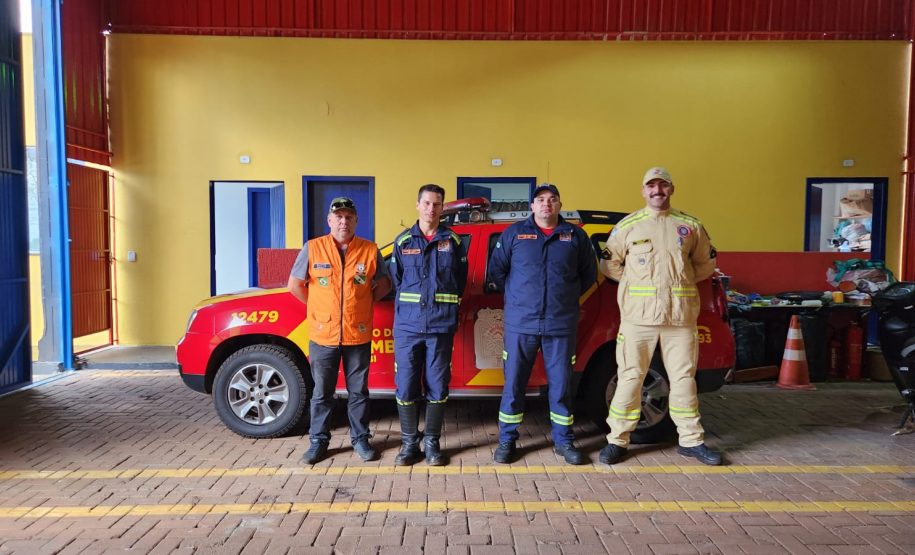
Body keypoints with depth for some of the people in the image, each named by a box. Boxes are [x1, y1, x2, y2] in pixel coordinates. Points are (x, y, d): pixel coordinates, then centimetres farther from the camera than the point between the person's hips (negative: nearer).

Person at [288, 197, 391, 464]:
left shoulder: (370, 250, 0)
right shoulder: (312, 248, -2)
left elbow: (384, 283, 11)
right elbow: (295, 284, 5)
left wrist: (366, 302, 4)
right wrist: (316, 307, 5)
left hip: (358, 336, 0)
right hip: (323, 335, 0)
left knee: (358, 392, 11)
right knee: (322, 393, 11)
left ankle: (360, 439, 26)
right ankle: (319, 441, 25)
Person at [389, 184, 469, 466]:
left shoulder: (453, 241, 4)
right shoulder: (403, 241, 6)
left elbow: (460, 281, 10)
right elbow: (396, 279, 11)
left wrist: (446, 308, 9)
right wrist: (410, 307, 10)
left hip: (441, 326, 0)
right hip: (407, 326, 1)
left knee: (437, 387, 4)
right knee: (406, 386, 2)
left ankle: (432, 442, 19)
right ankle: (410, 443, 17)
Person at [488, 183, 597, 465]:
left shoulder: (575, 235, 6)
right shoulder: (514, 233, 4)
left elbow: (589, 274, 15)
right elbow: (496, 270, 11)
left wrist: (568, 297, 11)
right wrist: (516, 296, 9)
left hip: (561, 325, 1)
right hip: (520, 324, 0)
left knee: (560, 385, 8)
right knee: (513, 384, 5)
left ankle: (563, 441, 23)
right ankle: (507, 440, 18)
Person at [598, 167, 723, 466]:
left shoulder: (690, 225, 9)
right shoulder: (627, 225, 4)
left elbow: (705, 263, 17)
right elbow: (609, 264, 8)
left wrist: (680, 281, 7)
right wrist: (635, 284, 1)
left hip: (681, 317, 2)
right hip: (638, 315, -2)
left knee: (684, 377, 10)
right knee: (630, 377, 1)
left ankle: (691, 440, 24)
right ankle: (617, 440, 11)